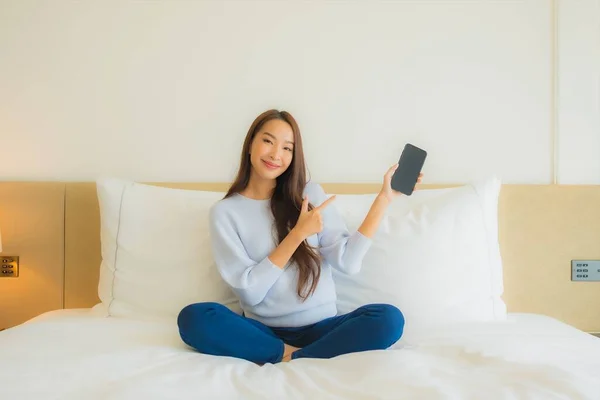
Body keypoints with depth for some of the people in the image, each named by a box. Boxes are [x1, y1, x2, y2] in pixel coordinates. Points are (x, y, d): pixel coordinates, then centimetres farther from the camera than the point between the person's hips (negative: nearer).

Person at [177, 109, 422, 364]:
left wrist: (384, 198, -7)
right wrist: (298, 234, -16)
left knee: (389, 319, -25)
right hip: (264, 332, -1)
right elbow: (250, 290, -10)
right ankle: (290, 354, -16)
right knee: (192, 318, -28)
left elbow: (348, 261, -6)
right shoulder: (224, 211, -1)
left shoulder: (311, 194, 5)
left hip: (319, 328, 2)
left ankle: (288, 359, -17)